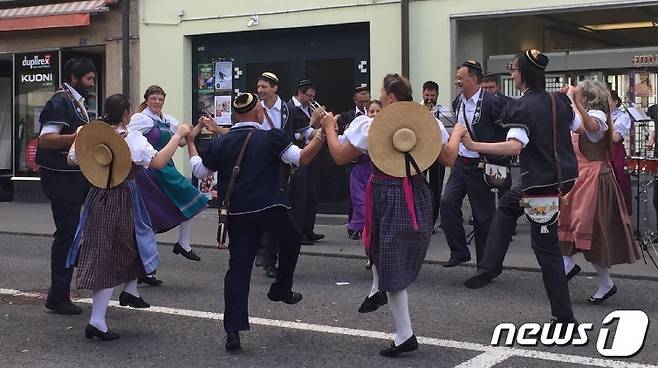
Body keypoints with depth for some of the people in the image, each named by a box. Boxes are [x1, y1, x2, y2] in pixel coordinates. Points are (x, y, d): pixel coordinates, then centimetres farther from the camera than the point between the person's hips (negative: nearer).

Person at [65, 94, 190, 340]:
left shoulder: (90, 135, -1)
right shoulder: (133, 140, -15)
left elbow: (72, 160, 13)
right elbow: (158, 162, -25)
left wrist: (79, 137, 28)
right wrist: (178, 136, -16)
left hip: (98, 198, 5)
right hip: (123, 200, -5)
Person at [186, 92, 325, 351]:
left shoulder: (221, 143, 5)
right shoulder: (271, 138, -6)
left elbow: (199, 171, 17)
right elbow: (302, 158, -10)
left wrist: (190, 142, 29)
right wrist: (320, 135, -2)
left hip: (237, 213, 3)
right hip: (270, 209, -3)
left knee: (238, 267, 4)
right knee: (291, 242, 27)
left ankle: (233, 330, -1)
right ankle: (281, 289, 36)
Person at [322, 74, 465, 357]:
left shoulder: (368, 126, -9)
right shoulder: (428, 123, 0)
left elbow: (340, 157, -1)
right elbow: (448, 159, 9)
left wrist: (329, 129, 16)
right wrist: (457, 134, 28)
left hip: (385, 194, -4)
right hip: (417, 197, 4)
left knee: (391, 265, 3)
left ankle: (405, 335, 5)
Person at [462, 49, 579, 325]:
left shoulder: (522, 107, -18)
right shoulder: (559, 101, 4)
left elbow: (514, 147, -33)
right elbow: (577, 127, 21)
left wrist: (474, 146, -30)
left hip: (542, 183, -8)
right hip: (564, 176, 8)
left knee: (545, 247, 0)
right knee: (507, 204, 27)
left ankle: (563, 315, 4)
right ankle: (490, 267, 25)